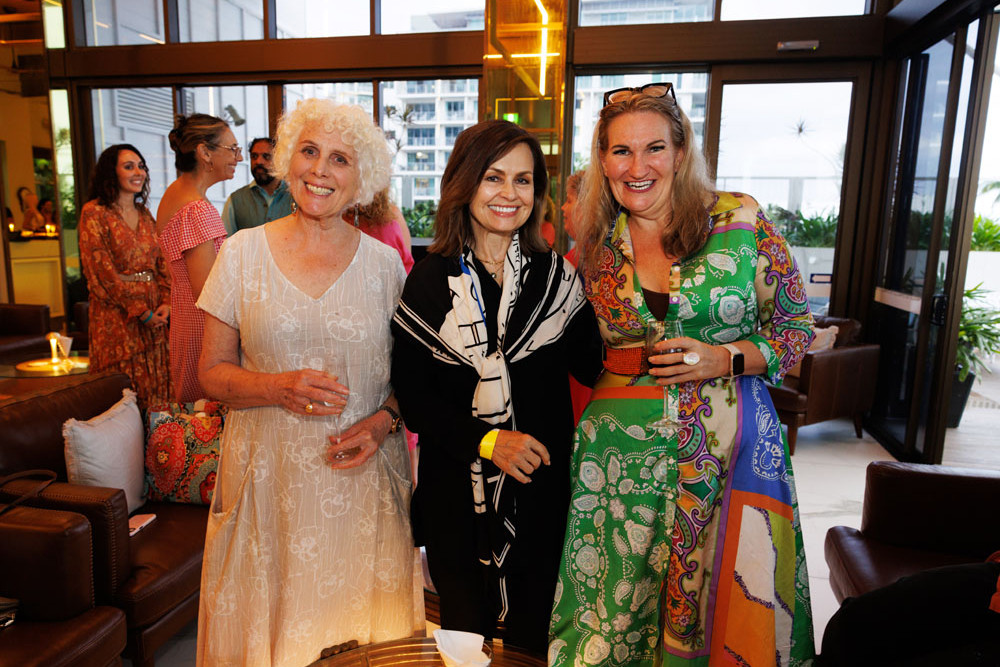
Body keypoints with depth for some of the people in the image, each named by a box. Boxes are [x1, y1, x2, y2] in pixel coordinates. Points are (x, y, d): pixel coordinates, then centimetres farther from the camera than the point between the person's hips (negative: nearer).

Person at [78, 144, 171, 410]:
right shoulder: (94, 213, -5)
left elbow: (162, 263, 12)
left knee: (156, 387, 5)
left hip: (155, 315, 6)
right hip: (117, 317, -5)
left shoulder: (144, 213, 14)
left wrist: (165, 302, -4)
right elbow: (101, 271, -10)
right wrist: (141, 312, -11)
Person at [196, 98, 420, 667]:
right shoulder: (244, 253, 0)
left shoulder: (384, 262, 0)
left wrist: (384, 421, -12)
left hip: (360, 477, 0)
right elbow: (214, 371, 3)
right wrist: (278, 388, -15)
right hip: (267, 477, 0)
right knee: (271, 618, 12)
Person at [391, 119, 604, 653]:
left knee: (530, 631, 17)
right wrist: (486, 440, -17)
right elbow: (411, 392, -7)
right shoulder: (432, 279, -4)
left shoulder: (556, 275, 2)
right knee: (465, 630, 16)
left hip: (540, 488, 2)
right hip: (456, 488, -1)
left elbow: (593, 368, 3)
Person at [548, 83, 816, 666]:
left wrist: (725, 359, -13)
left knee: (727, 604, 7)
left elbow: (797, 325, 2)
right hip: (621, 453, 2)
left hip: (731, 443, -1)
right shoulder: (593, 245, 5)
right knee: (617, 611, 11)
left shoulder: (741, 220, -3)